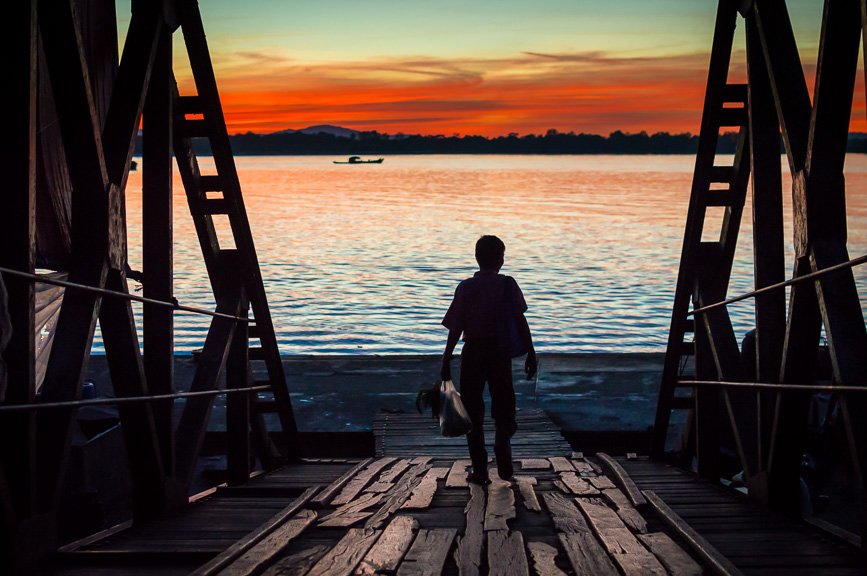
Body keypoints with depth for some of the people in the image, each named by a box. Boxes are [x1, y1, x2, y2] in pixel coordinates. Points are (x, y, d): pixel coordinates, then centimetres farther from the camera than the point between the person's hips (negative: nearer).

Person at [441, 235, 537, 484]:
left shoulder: (465, 287, -1)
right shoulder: (507, 284, -2)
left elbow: (456, 328, -4)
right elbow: (520, 321, -6)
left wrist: (446, 361, 1)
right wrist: (531, 353, -2)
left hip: (472, 352, 0)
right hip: (500, 352, 0)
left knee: (473, 411, 8)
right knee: (503, 407, 13)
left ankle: (479, 468, 4)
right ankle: (502, 448, -13)